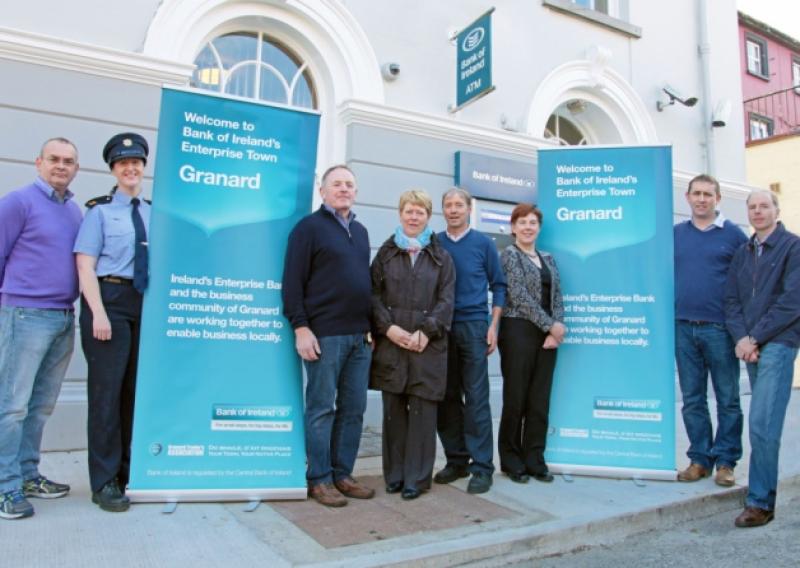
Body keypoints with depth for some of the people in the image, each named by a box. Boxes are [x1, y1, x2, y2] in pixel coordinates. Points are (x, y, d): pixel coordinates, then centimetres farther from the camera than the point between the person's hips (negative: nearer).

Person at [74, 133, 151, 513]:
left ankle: (128, 472, 24)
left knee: (137, 389, 10)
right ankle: (104, 481, 10)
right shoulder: (100, 210, 1)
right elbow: (85, 265, -6)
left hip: (146, 303, 4)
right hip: (109, 299, -4)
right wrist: (99, 312, -15)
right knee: (107, 389, -2)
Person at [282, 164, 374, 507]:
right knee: (321, 408, 1)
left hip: (360, 336, 7)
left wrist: (371, 326, 14)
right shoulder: (309, 227, -2)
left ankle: (342, 474, 20)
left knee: (354, 408, 9)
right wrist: (300, 327, -14)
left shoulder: (360, 231, 18)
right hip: (324, 334, -6)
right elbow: (293, 281, -8)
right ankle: (319, 479, 12)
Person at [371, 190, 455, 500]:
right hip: (391, 343, 1)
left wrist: (427, 332, -13)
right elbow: (374, 295, 3)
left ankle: (417, 477, 13)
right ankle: (394, 474, 20)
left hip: (428, 345, -1)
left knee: (423, 411, 1)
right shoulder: (385, 253, 11)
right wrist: (388, 327, -11)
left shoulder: (441, 257, 8)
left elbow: (446, 300, 1)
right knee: (393, 410, 8)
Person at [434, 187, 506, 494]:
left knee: (476, 398, -4)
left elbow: (498, 286, 5)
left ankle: (482, 466, 4)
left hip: (473, 327, -2)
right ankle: (456, 460, 20)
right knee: (446, 398, 7)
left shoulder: (484, 243, 4)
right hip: (440, 328, 3)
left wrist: (493, 326, -2)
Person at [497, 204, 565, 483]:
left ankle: (534, 460, 19)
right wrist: (551, 325, -12)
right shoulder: (509, 254, -1)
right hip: (518, 332, -5)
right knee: (516, 398, 1)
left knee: (540, 400, 8)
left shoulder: (548, 258, 17)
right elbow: (519, 296, -11)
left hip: (547, 336, 6)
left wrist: (555, 330, -5)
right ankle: (512, 461, 15)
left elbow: (557, 297, 10)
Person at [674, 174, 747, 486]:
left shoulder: (734, 234, 3)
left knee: (727, 399, 5)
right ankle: (700, 458, 19)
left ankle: (725, 461, 17)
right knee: (692, 398, 8)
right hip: (683, 328, 3)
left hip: (719, 328, -2)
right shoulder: (675, 234, 10)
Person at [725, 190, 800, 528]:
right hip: (750, 347, 5)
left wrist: (754, 338, -11)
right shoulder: (742, 253, 16)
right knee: (765, 425, 11)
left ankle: (760, 502, -2)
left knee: (762, 426, -11)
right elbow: (731, 300, 10)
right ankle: (764, 496, 20)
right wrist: (741, 338, -6)